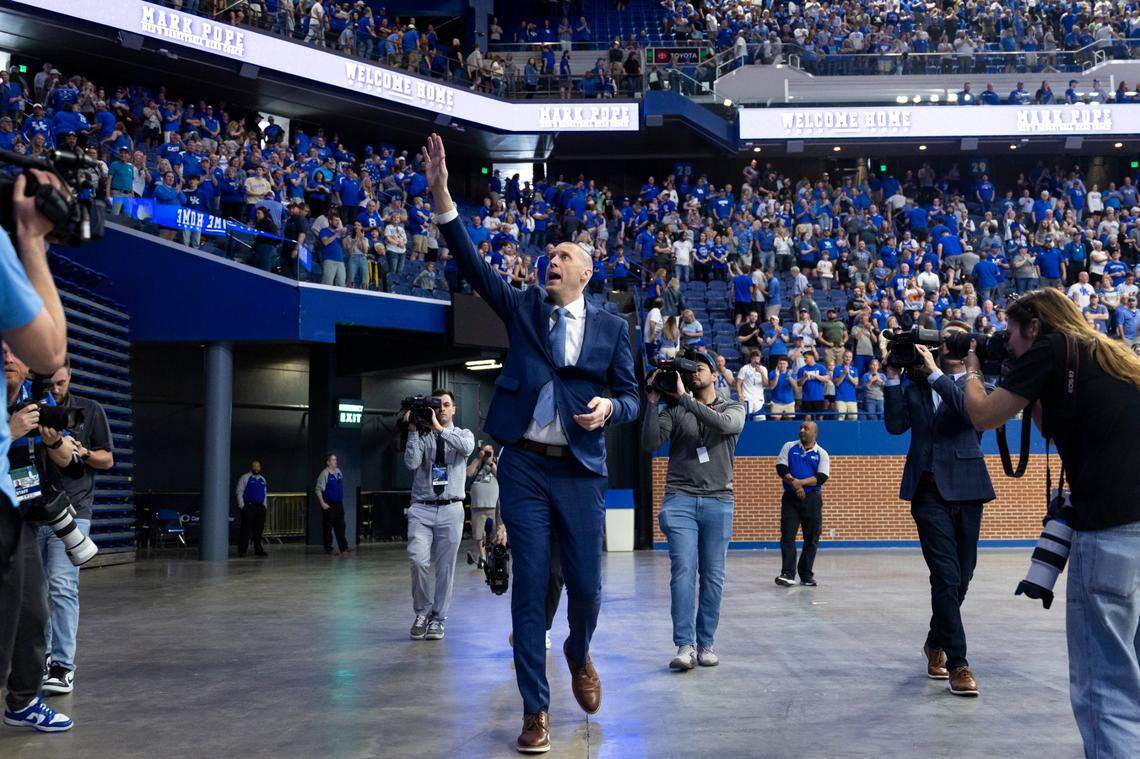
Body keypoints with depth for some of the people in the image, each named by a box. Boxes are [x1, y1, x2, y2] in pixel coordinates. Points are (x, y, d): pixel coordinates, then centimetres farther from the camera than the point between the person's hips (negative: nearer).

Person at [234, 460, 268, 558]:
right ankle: (242, 551, -4)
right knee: (245, 529, -7)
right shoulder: (245, 478, 1)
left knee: (259, 529, 7)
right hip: (248, 507, -5)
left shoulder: (262, 479, 17)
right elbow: (239, 492, -3)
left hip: (260, 507, 5)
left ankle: (258, 550, 13)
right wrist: (242, 506, -10)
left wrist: (264, 506, 12)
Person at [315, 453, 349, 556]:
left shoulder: (338, 471, 8)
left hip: (338, 503, 6)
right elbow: (318, 489, -13)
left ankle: (344, 548, 9)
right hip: (328, 505, -6)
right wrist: (322, 503, -17)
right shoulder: (324, 474, -13)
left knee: (340, 526, 6)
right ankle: (328, 549, 12)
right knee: (328, 527, 2)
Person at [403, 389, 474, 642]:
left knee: (445, 568, 2)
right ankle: (422, 612, 4)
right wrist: (413, 430, -12)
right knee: (419, 560, -17)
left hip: (450, 509, 1)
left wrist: (439, 428, -19)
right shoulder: (421, 435, 9)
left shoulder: (463, 434, 11)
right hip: (421, 508, -1)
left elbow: (467, 447, -15)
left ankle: (437, 619, 16)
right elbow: (411, 463, -9)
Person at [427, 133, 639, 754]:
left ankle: (578, 654, 39)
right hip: (524, 466, 0)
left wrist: (608, 409, -15)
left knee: (586, 585, 4)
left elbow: (630, 397, 9)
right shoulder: (522, 308, 8)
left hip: (581, 471, 0)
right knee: (529, 585, 0)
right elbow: (471, 264, -3)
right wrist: (441, 194, -14)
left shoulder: (610, 328, 7)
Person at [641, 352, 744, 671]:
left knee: (713, 575, 2)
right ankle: (685, 646, -12)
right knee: (683, 570, -11)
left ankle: (706, 644, 10)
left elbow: (725, 424, -14)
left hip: (718, 501, 1)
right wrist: (653, 401, -6)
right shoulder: (674, 409, 12)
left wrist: (684, 399, -14)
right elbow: (650, 443, -1)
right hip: (680, 498, -1)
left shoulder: (733, 408, 11)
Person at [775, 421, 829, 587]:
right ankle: (788, 574, -10)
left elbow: (822, 477, -7)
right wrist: (794, 484, -16)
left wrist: (801, 482, -19)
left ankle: (806, 575, 13)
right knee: (787, 535, -8)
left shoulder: (821, 453, 5)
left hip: (812, 498, 0)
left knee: (811, 538, 3)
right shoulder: (789, 447, 8)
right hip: (790, 497, 0)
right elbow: (781, 468, -2)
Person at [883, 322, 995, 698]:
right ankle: (957, 663, -7)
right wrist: (893, 377, -6)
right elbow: (895, 424, -2)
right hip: (929, 491, -1)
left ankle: (937, 642, 33)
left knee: (961, 578, 11)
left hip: (966, 490, 1)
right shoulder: (916, 387, 10)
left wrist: (936, 372, -16)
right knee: (947, 577, -10)